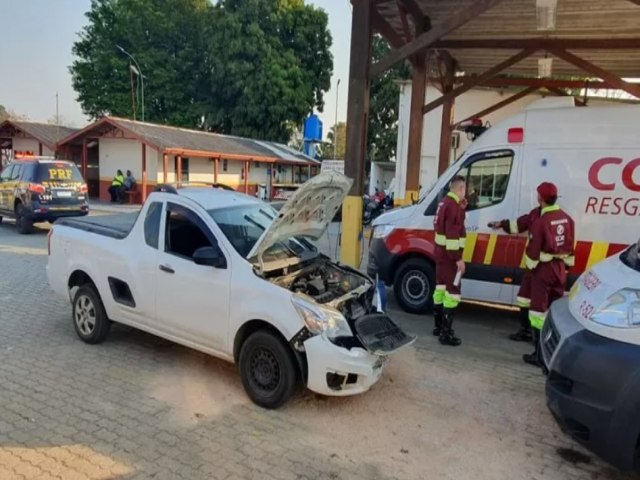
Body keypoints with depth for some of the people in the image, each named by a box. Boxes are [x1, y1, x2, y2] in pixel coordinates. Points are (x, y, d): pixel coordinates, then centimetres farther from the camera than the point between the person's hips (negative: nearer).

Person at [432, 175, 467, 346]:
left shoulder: (445, 202, 12)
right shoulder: (454, 205, -19)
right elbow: (453, 233, -24)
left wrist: (461, 209, 9)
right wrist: (458, 258, -22)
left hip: (441, 251, 10)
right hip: (450, 254, -10)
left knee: (441, 287, 17)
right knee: (452, 291, -6)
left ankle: (439, 326, 28)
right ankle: (446, 333, -3)